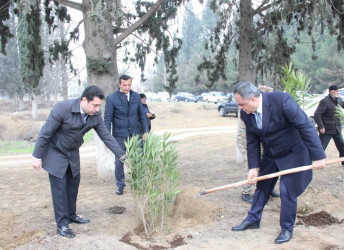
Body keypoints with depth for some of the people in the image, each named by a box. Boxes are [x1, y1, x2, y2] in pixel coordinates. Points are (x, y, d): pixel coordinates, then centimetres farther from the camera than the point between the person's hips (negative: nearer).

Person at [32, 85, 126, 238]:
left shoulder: (95, 116, -14)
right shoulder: (63, 108, -30)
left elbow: (106, 136, -6)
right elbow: (45, 133, -23)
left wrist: (122, 155, -11)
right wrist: (37, 156, -19)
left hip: (73, 152, 6)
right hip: (55, 152, -6)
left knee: (74, 183, 12)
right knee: (59, 185, -6)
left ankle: (71, 215, 29)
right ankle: (61, 223, 2)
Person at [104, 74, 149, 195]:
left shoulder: (136, 96, 4)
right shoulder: (111, 98, -7)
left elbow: (142, 115, 10)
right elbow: (107, 119, -6)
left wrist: (145, 131, 6)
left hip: (135, 134, 3)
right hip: (119, 135, -2)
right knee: (119, 160, 6)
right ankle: (120, 185, 20)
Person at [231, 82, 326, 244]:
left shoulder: (281, 100, -30)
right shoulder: (246, 113, -11)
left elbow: (305, 126, -27)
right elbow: (252, 142, -1)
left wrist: (317, 156, -25)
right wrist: (254, 167, -6)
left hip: (292, 154, -6)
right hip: (269, 156, 6)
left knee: (287, 191, -2)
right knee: (261, 187, 15)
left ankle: (287, 229, 17)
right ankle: (253, 219, 33)